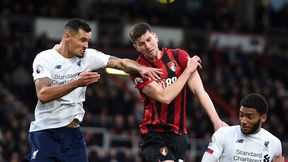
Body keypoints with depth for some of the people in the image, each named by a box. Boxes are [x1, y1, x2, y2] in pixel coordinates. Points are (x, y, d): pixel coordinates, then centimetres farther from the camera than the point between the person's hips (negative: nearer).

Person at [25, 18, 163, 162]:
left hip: (72, 132, 4)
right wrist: (76, 83, -30)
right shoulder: (44, 58, -10)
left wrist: (141, 69, -20)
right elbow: (43, 95, -22)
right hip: (44, 132, -4)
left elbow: (120, 62, 0)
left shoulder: (88, 56, 3)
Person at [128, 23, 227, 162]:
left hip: (179, 134, 4)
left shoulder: (178, 56, 1)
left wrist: (217, 121, -17)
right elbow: (164, 97, -17)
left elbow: (199, 91, -6)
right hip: (154, 133, -4)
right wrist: (188, 70, -11)